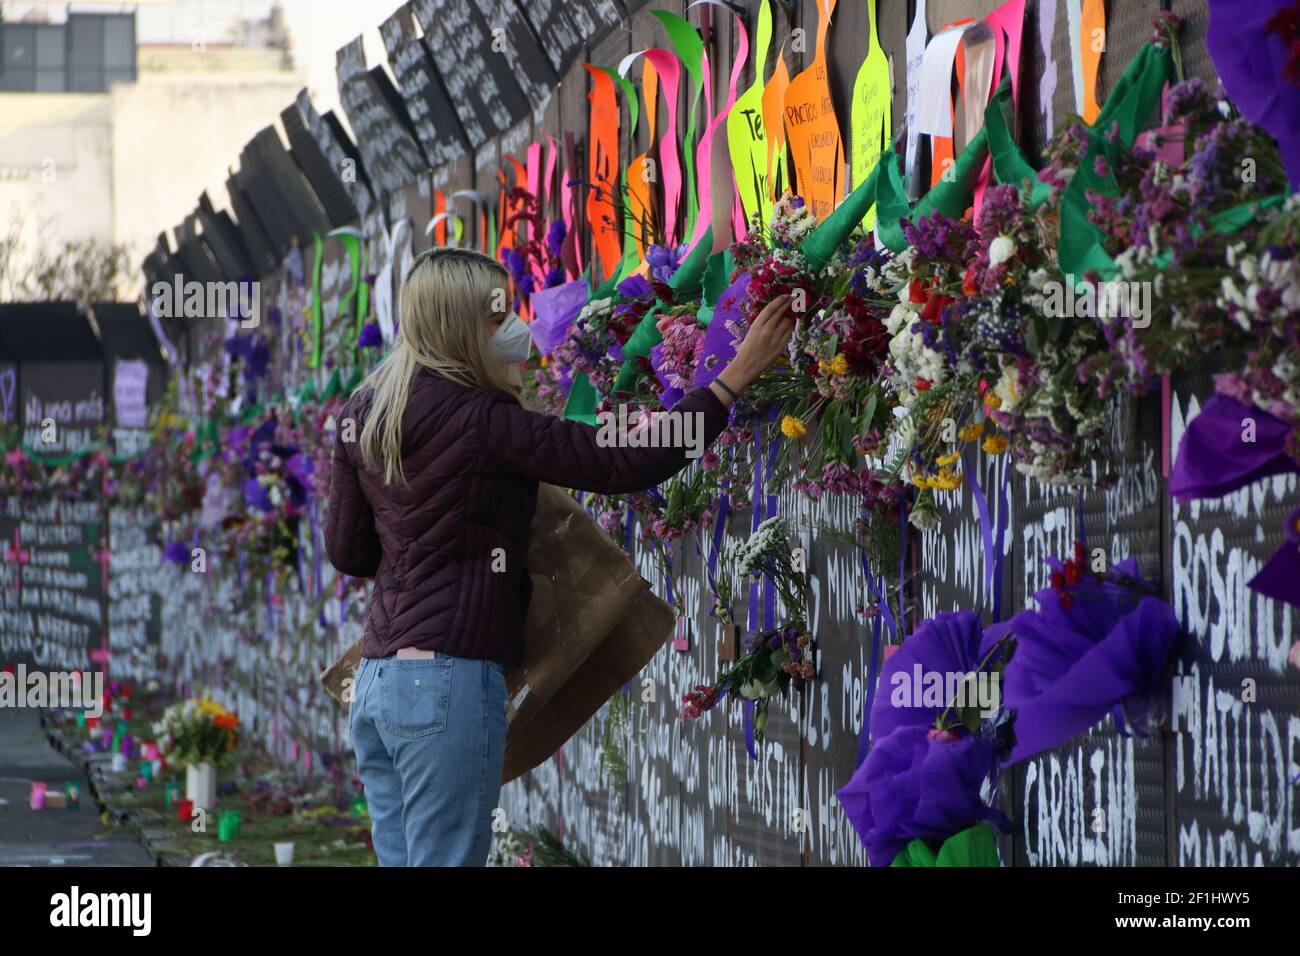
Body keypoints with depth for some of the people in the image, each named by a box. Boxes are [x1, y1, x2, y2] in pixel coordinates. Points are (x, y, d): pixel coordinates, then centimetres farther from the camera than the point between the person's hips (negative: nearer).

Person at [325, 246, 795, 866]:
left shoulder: (361, 418, 10)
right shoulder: (481, 421, -11)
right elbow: (625, 464, -12)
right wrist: (737, 375, -9)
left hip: (377, 678, 8)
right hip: (449, 681, -8)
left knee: (401, 860, 10)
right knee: (446, 859, -5)